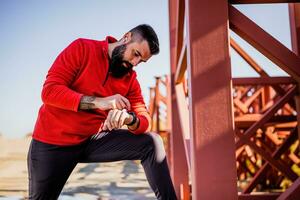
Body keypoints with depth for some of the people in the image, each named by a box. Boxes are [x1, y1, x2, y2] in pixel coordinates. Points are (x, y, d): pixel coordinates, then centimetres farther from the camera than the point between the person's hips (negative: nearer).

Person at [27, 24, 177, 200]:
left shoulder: (131, 79, 1)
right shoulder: (81, 49, -10)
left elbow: (144, 121, -6)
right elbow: (50, 91, -19)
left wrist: (129, 118, -31)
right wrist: (98, 102, -30)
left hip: (94, 139, 3)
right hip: (53, 142, -3)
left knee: (152, 143, -12)